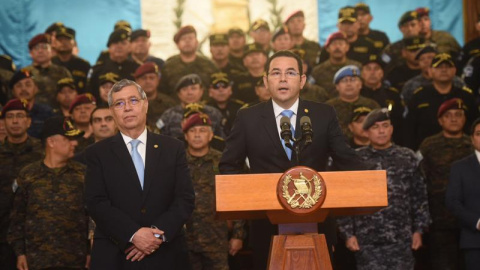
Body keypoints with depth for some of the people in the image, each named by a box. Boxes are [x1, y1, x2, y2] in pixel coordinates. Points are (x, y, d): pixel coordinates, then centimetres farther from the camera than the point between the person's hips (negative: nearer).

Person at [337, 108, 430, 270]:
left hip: (401, 239, 1)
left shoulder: (407, 158, 8)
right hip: (367, 241, -1)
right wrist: (348, 234, -2)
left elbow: (419, 197, 11)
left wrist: (419, 229, 6)